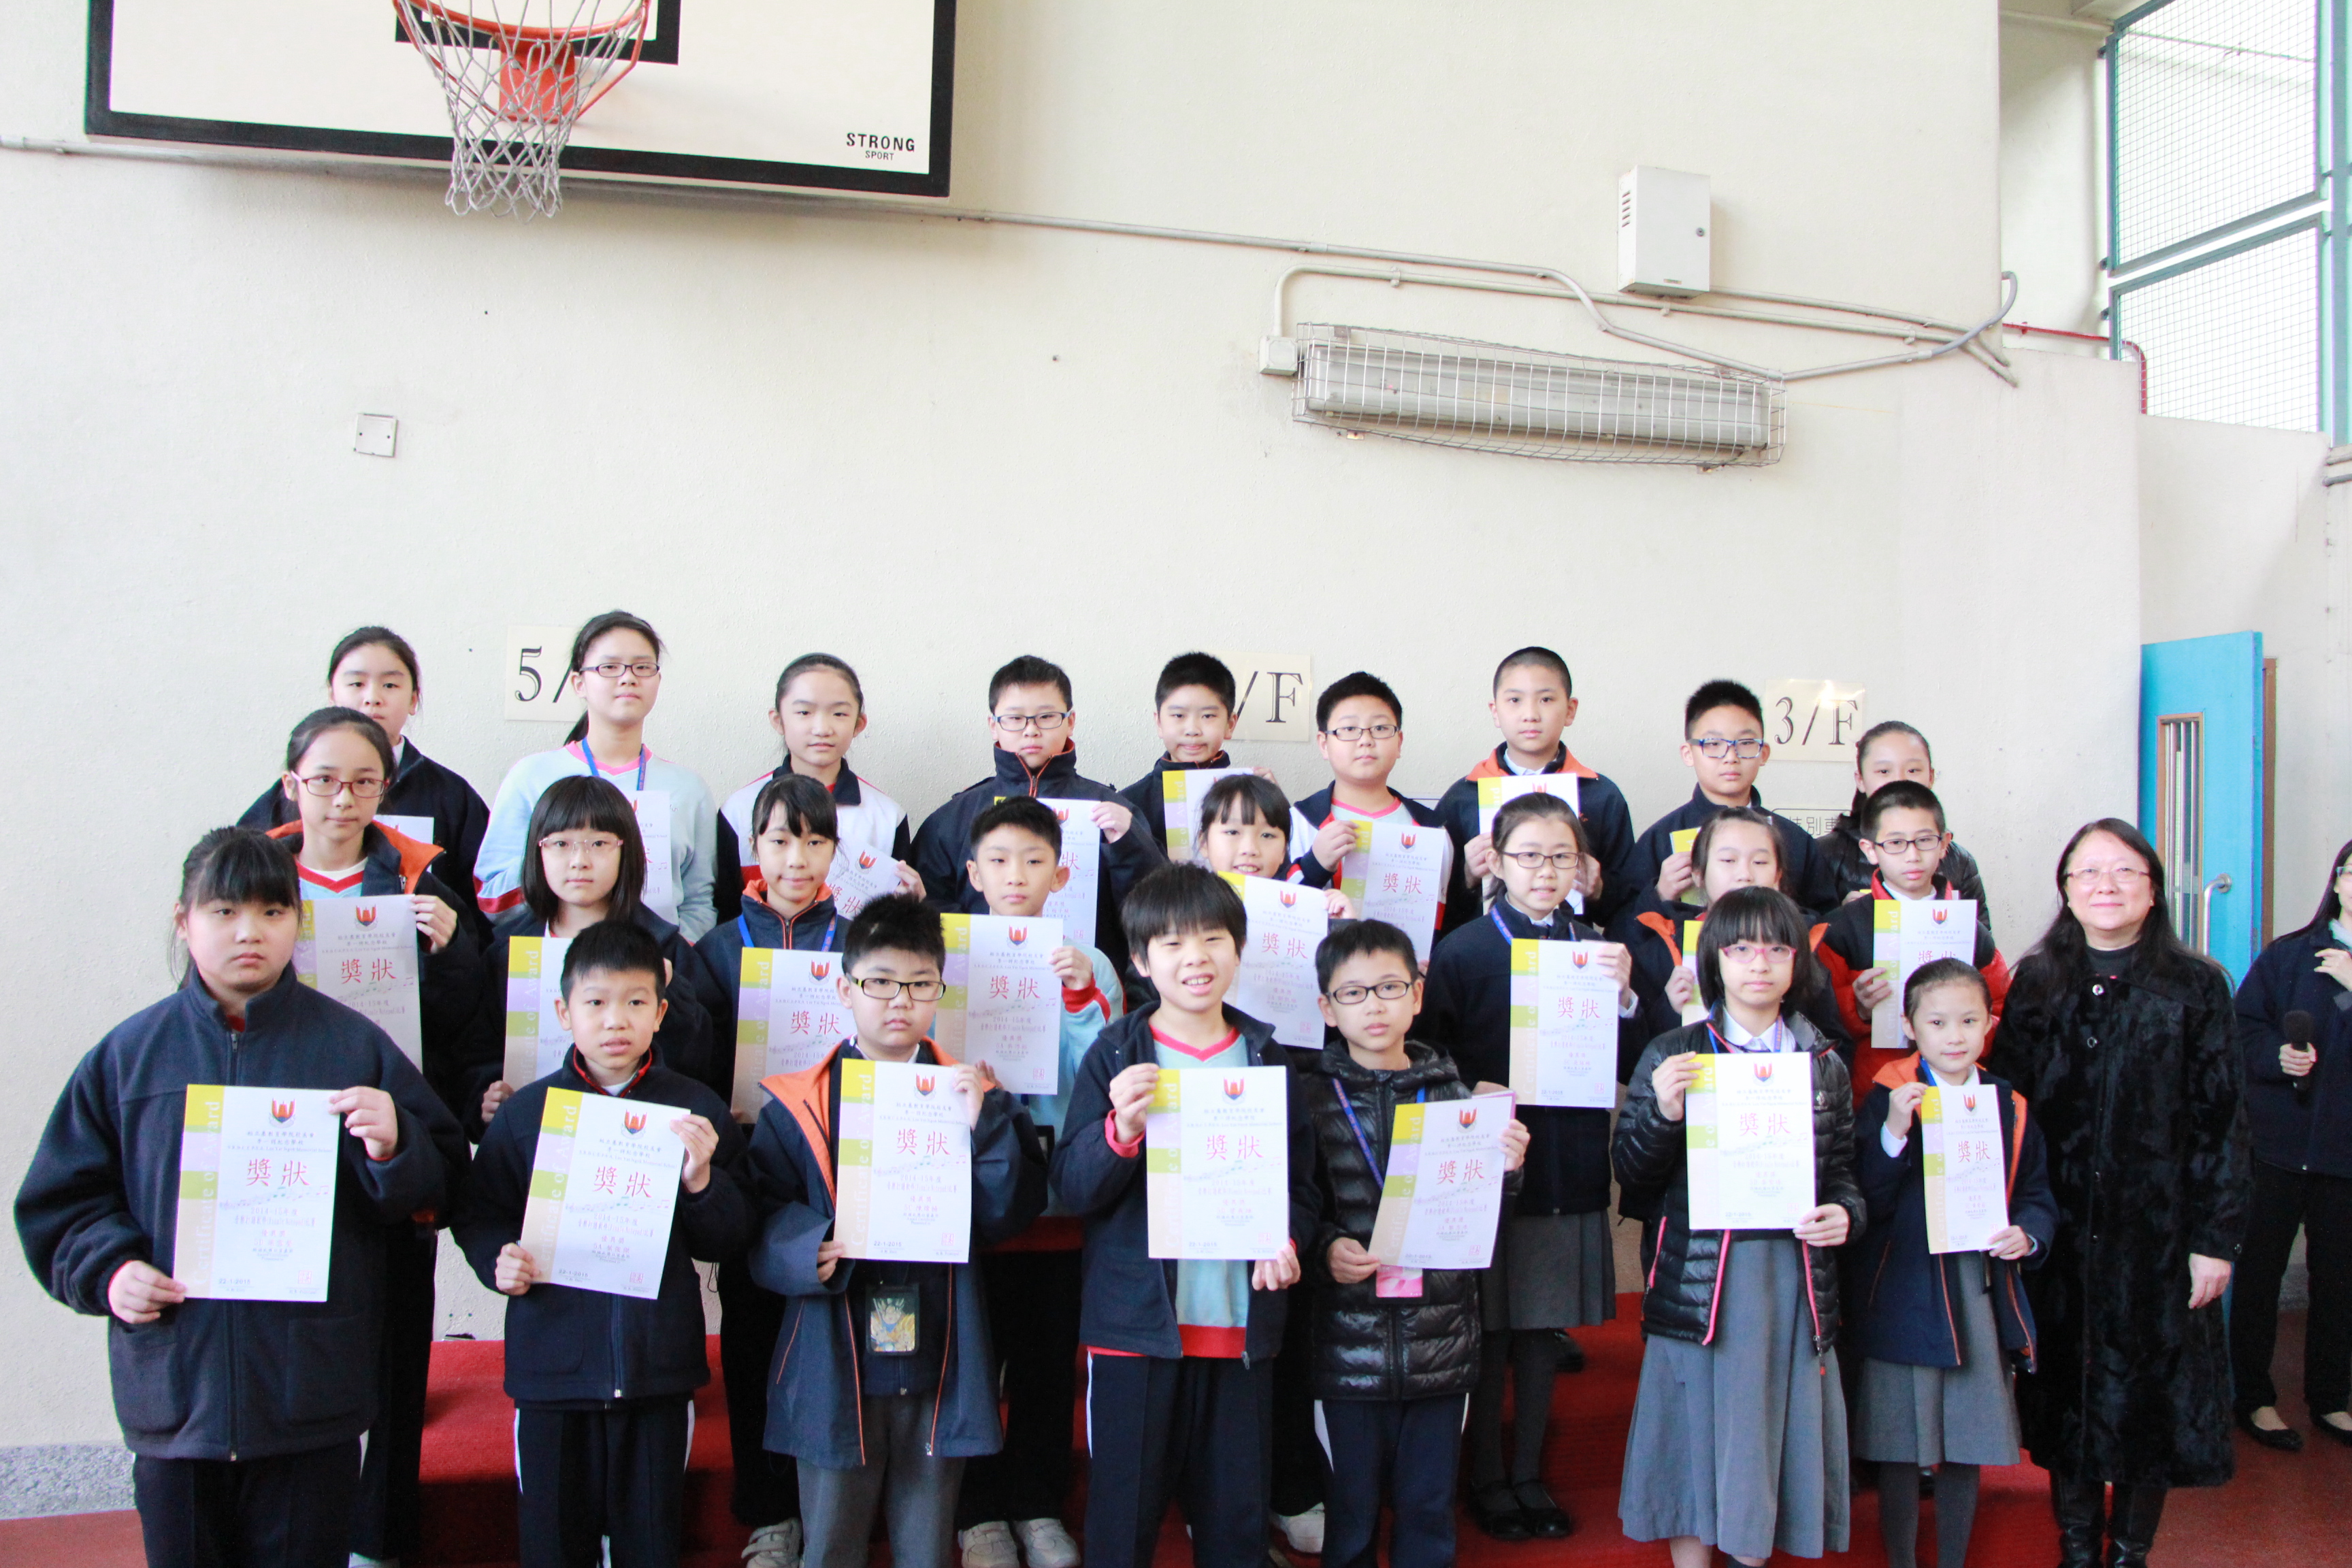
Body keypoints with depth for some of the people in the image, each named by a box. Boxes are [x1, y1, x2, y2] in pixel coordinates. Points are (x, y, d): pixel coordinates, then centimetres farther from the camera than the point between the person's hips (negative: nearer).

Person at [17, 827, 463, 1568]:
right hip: (174, 1388, 2)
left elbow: (439, 1180, 5)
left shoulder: (351, 1045, 2)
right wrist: (108, 1267, -5)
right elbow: (59, 1200, 12)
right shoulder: (130, 1053, 6)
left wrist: (393, 1149, -15)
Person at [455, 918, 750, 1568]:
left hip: (659, 1367, 0)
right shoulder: (528, 1111, 1)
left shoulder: (695, 1110, 0)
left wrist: (700, 1180, -17)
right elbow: (478, 1216, 7)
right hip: (552, 1365, 0)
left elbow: (727, 1241, 1)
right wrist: (500, 1263, -12)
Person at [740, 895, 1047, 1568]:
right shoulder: (798, 1104, 1)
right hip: (835, 1366, -1)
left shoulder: (971, 1095, 5)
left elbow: (1011, 1215, -4)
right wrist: (819, 1249, -23)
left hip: (937, 1364, 1)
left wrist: (983, 1125, -16)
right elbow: (762, 1222, -5)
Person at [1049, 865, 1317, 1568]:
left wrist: (1286, 1239, -6)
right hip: (1135, 1325, -2)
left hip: (1240, 1324, 3)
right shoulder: (1117, 1055, -2)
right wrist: (1121, 1131, -25)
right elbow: (1071, 1190, -7)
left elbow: (1300, 1180, 14)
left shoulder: (1265, 1058, 7)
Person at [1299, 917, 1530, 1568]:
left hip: (1442, 1336, 2)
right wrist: (1325, 1249, -19)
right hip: (1351, 1338, -2)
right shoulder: (1310, 1093, -2)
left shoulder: (1449, 1089, 6)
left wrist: (1504, 1169, -7)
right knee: (1352, 1507, 9)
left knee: (1430, 1509, 12)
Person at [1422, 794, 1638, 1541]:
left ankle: (1529, 1474, 28)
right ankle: (1487, 1478, 23)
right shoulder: (1463, 950, -5)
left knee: (1544, 1327, 13)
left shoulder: (1599, 949, 7)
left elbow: (1630, 1062, 6)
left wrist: (1623, 997, -10)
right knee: (1488, 1330, 7)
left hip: (1569, 1167, 3)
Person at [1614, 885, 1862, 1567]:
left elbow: (1844, 1169, 16)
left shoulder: (1823, 1064, 10)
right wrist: (1662, 1113, -19)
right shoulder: (1672, 1055, 0)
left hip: (1793, 1278, 3)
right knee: (1697, 1440, 2)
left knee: (1771, 1429, 8)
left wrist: (1844, 1212, -5)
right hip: (1699, 1277, -3)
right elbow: (1631, 1174, -2)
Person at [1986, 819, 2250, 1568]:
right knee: (2067, 1392, 9)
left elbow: (2220, 1121, -3)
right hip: (2060, 1229, 2)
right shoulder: (2035, 984, 4)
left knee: (2150, 1388, 6)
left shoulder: (2196, 986, -2)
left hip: (2157, 1227, -2)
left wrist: (2214, 1238, -7)